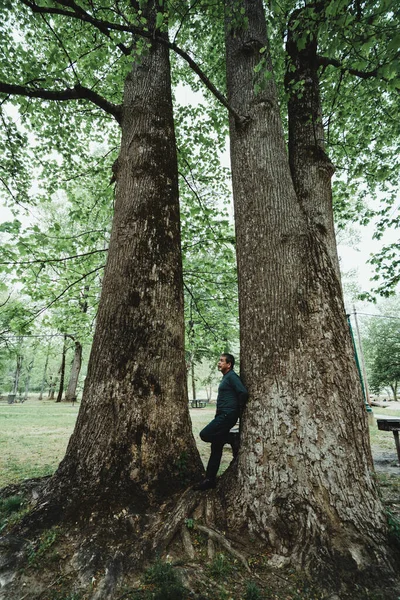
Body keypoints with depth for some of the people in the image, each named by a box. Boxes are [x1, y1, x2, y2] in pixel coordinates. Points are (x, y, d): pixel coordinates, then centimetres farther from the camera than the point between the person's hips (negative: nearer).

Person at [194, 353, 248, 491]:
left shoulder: (232, 376, -12)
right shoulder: (226, 377, 17)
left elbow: (243, 393, -23)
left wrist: (239, 410, -12)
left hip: (227, 415, -9)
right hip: (223, 415, 9)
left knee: (205, 434, -13)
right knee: (216, 447, 11)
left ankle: (233, 439, -3)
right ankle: (210, 480, 20)